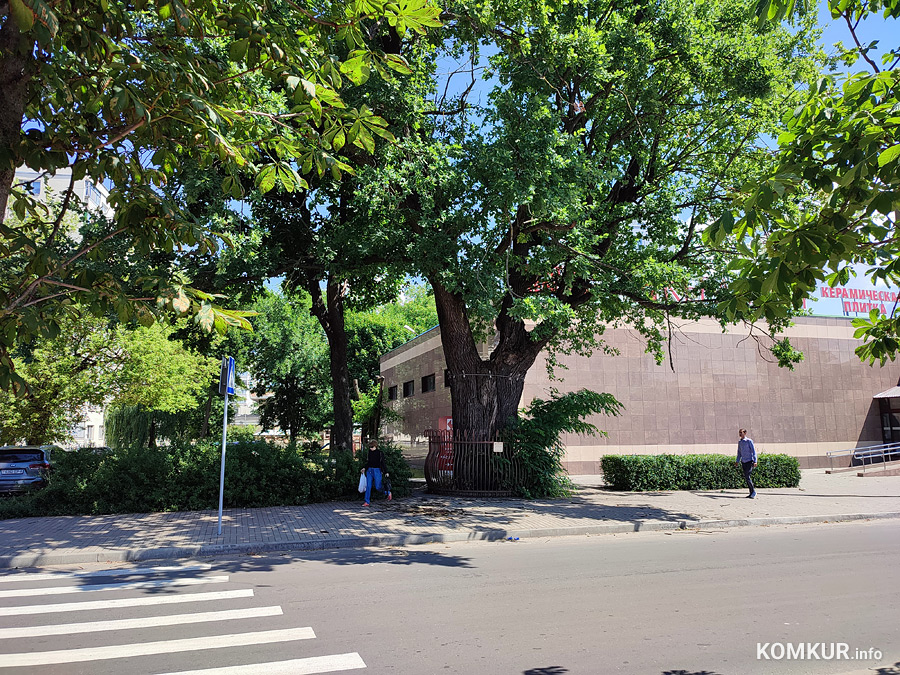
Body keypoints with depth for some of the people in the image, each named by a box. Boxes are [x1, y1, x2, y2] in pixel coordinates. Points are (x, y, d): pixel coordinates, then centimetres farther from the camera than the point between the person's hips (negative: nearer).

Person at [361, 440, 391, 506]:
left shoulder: (380, 453, -5)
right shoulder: (369, 452, 8)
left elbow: (382, 463, -4)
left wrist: (385, 472, -7)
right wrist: (364, 469, 9)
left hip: (377, 471, -5)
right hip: (369, 470, 5)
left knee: (378, 487, -2)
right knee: (368, 486, 0)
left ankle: (388, 492, 24)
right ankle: (366, 502, 4)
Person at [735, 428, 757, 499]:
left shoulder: (749, 441, -6)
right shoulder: (739, 442, 12)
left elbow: (753, 451, -8)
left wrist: (755, 461, -15)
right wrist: (737, 461, 14)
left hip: (749, 461, -6)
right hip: (743, 462, 6)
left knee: (747, 476, -14)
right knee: (746, 477, 5)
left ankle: (753, 491, -2)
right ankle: (751, 493, 11)